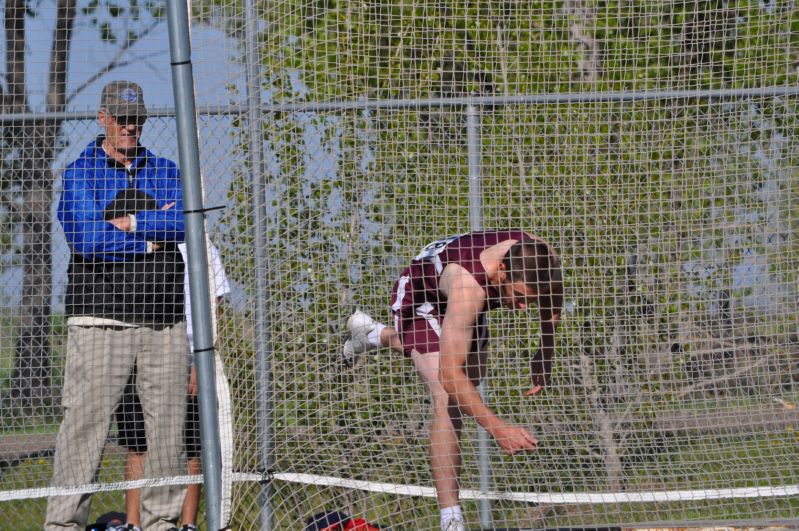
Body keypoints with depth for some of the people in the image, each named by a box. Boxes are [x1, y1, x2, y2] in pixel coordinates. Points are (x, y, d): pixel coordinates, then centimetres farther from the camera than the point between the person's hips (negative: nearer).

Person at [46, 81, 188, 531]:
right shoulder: (80, 173, 5)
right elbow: (85, 239, -10)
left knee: (169, 423, 3)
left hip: (165, 319, 4)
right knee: (86, 423, -9)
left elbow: (183, 224, -2)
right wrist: (150, 238, -5)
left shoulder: (165, 171, 17)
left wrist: (129, 223, -9)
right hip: (102, 316, -4)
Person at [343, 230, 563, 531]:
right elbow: (449, 376, -49)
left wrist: (545, 353, -5)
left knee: (471, 380, 32)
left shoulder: (543, 261, -33)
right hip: (420, 294, -7)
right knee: (449, 399, -26)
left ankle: (376, 334, 58)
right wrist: (496, 427, -55)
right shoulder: (468, 287, -48)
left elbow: (552, 299, -4)